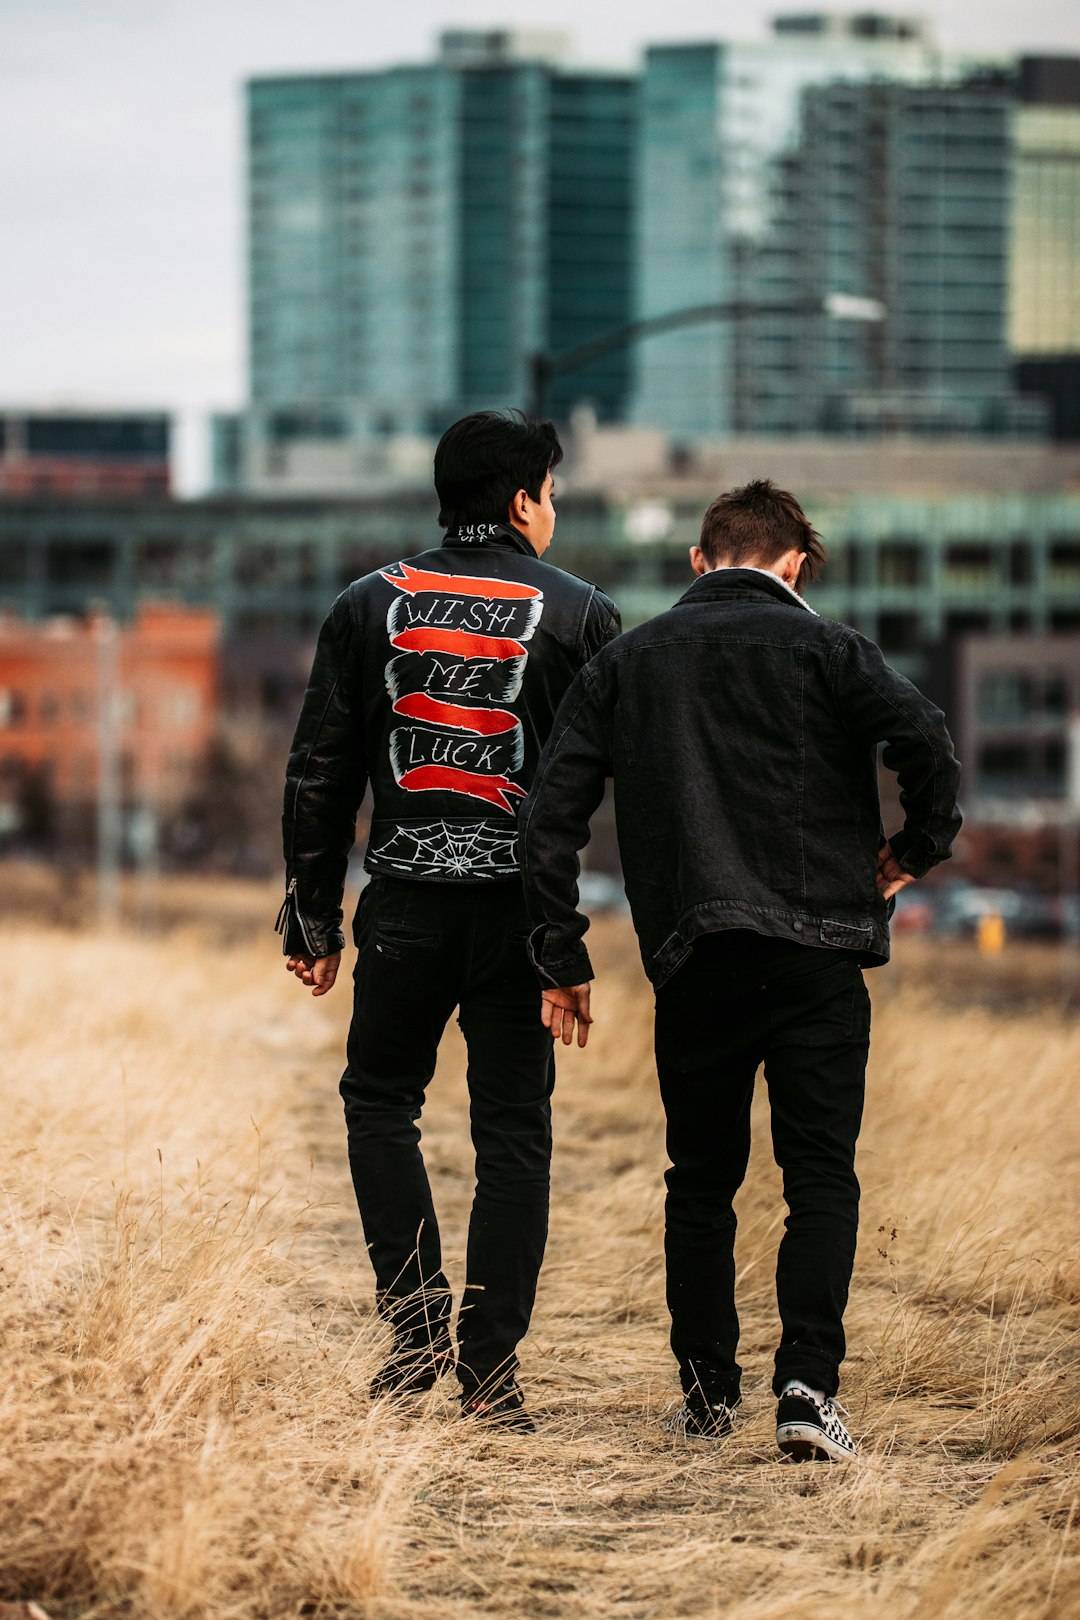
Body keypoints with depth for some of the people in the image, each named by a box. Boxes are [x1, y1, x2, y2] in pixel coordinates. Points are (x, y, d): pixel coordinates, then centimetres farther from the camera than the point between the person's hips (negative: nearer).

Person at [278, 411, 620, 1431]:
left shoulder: (370, 607, 6)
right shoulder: (579, 614, 1)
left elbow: (319, 775, 6)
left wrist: (312, 918, 11)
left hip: (406, 898, 1)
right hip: (524, 906, -1)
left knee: (380, 1099, 17)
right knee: (512, 1133, 6)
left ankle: (416, 1310, 0)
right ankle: (491, 1367, 3)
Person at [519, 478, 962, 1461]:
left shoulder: (625, 664, 12)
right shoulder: (822, 648, 3)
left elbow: (550, 816, 6)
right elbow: (925, 741, -14)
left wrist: (563, 960, 10)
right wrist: (919, 850, 3)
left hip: (693, 960, 2)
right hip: (817, 954, -2)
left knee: (701, 1181, 15)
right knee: (822, 1177, 1)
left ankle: (707, 1389, 19)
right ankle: (808, 1386, -12)